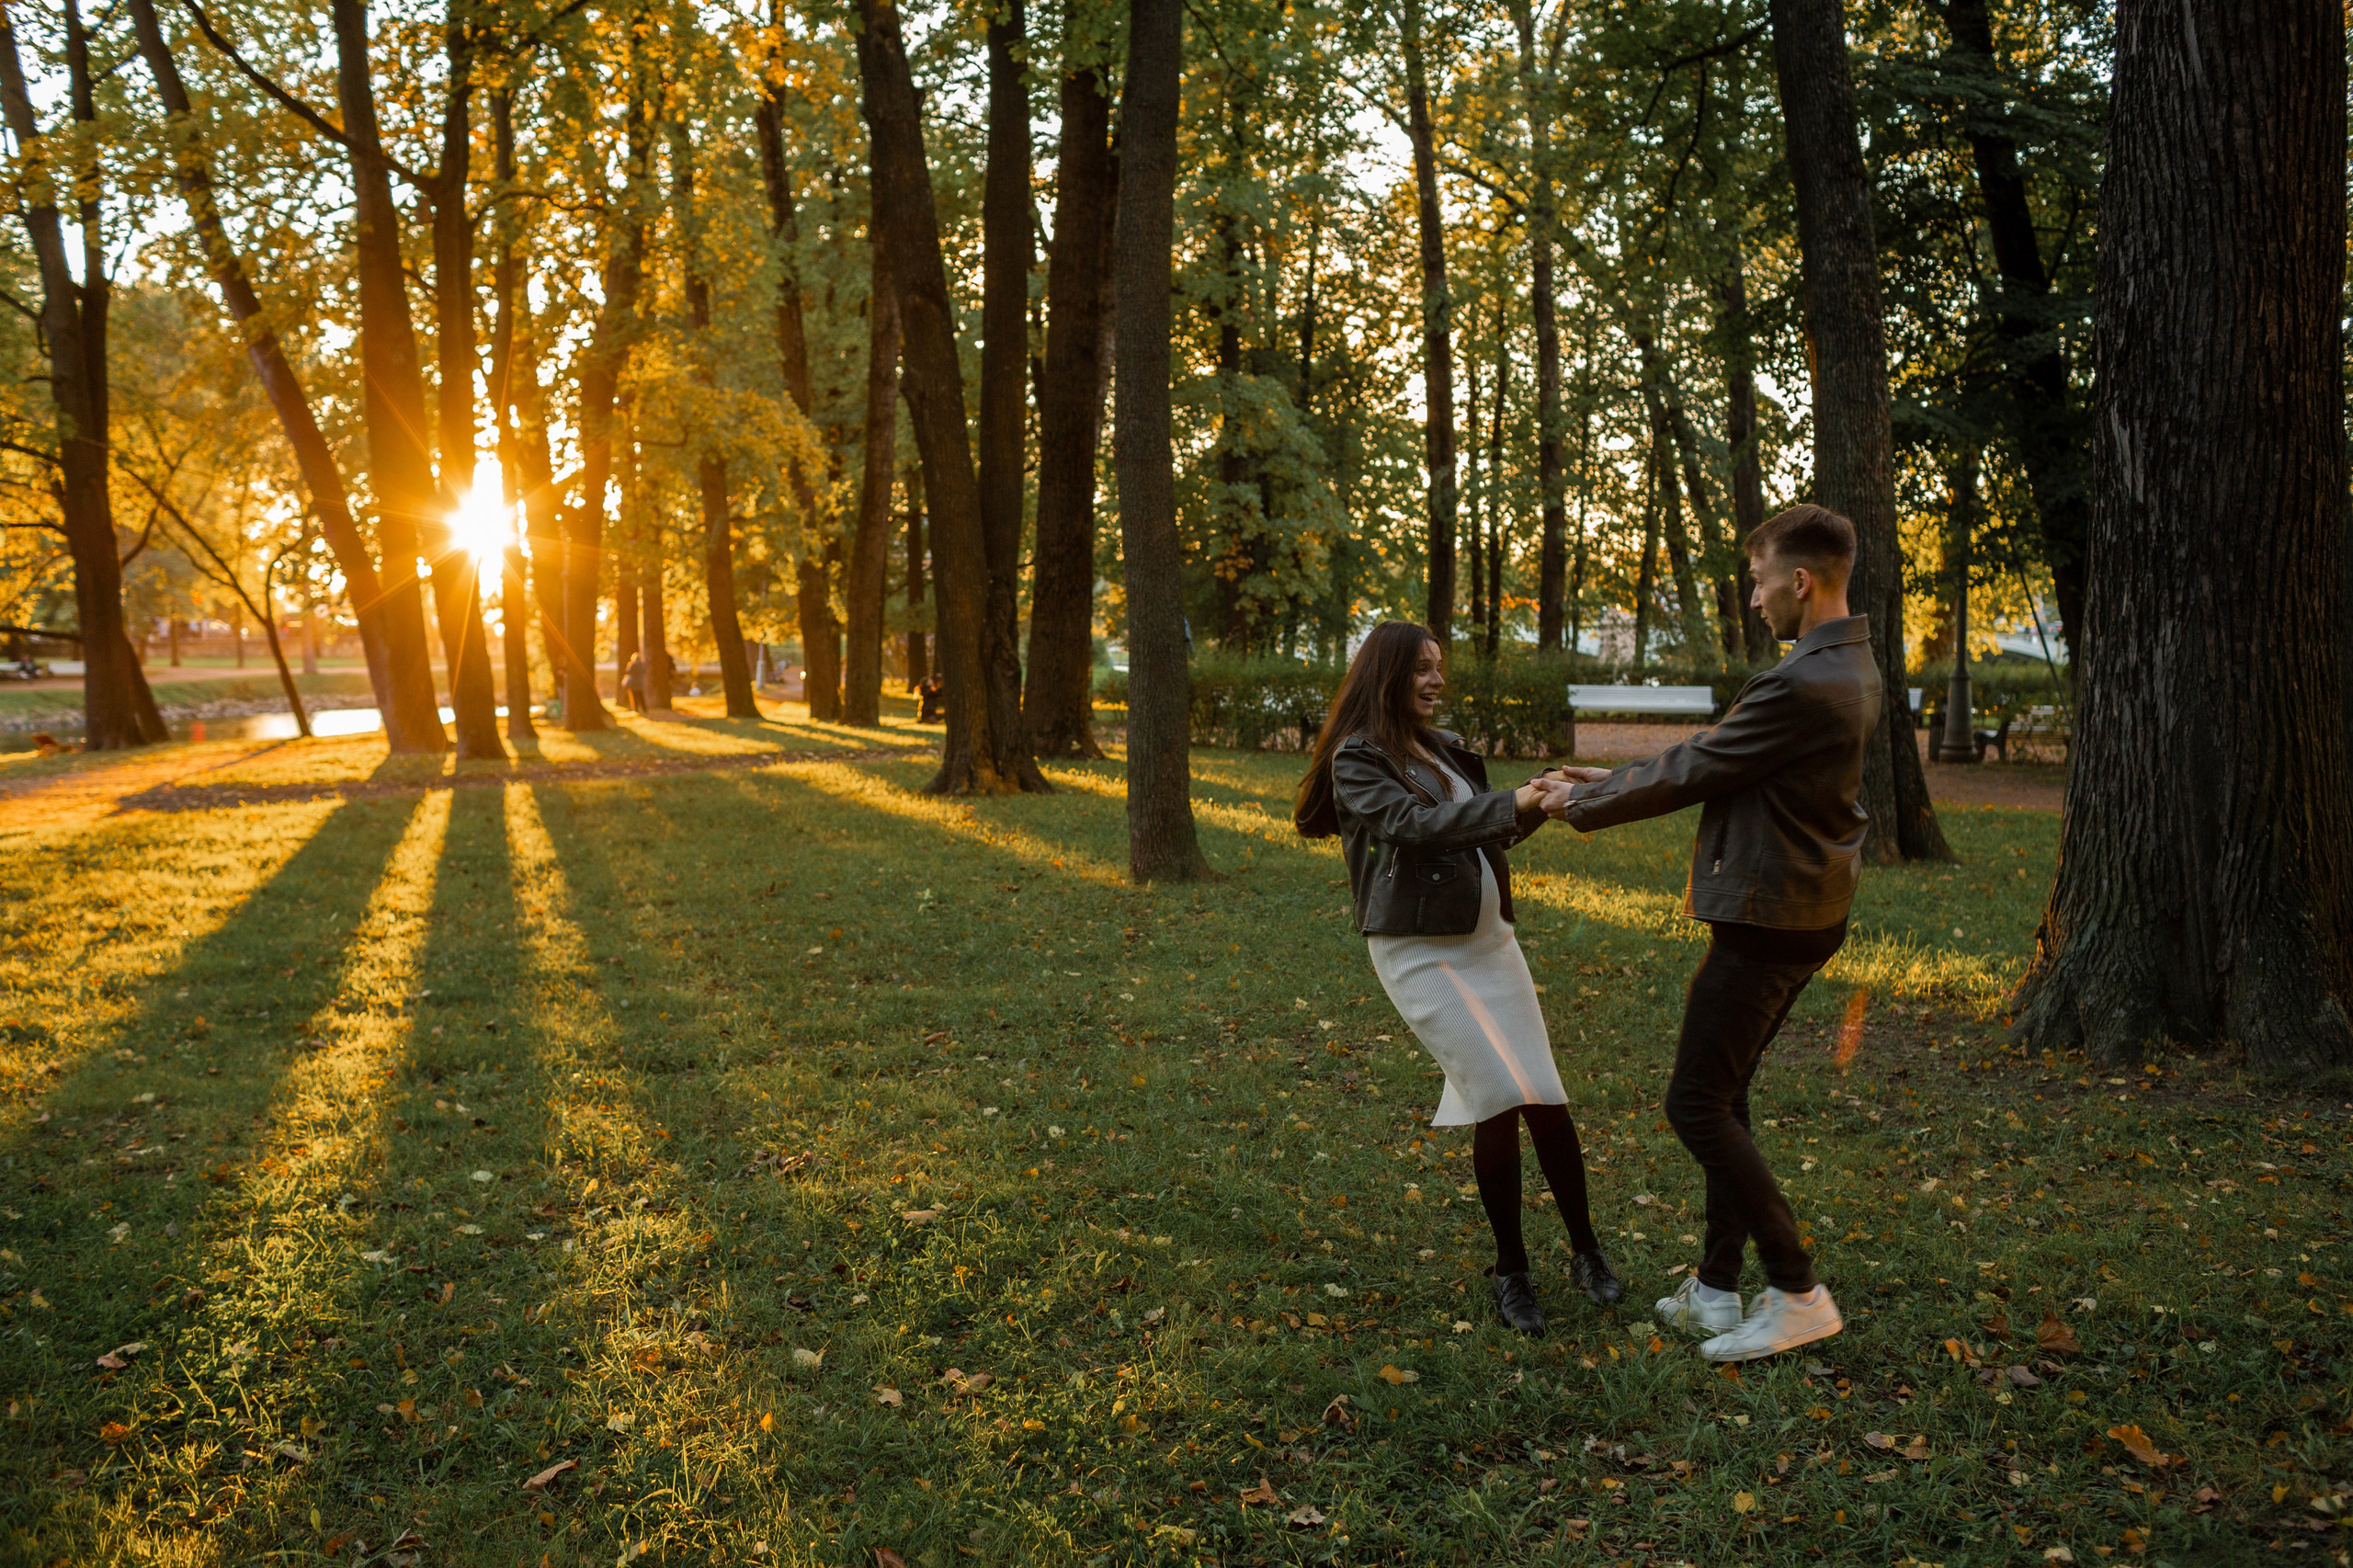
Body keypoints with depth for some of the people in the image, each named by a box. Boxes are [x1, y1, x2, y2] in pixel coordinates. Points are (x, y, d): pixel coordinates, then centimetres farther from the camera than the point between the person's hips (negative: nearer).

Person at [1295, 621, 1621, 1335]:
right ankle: (1511, 1269, 7)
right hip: (1419, 950, -6)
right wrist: (1513, 803, -20)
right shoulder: (1355, 759, -5)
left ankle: (1586, 1252, 17)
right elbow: (1412, 825, -20)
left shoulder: (1445, 749, 15)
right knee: (1501, 1099, -11)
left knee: (1545, 1097, 1)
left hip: (1488, 938, 6)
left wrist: (1540, 803, 4)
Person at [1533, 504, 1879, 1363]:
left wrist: (1583, 805, -1)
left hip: (1767, 922, -10)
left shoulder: (1804, 686, -24)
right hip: (1804, 915, 10)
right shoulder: (1849, 668, 10)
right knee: (1722, 1098, 16)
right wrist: (1614, 779, 16)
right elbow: (1716, 752, 16)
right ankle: (1716, 1288, 24)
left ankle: (1798, 1293, 4)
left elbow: (1694, 773, -15)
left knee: (1696, 1104, -2)